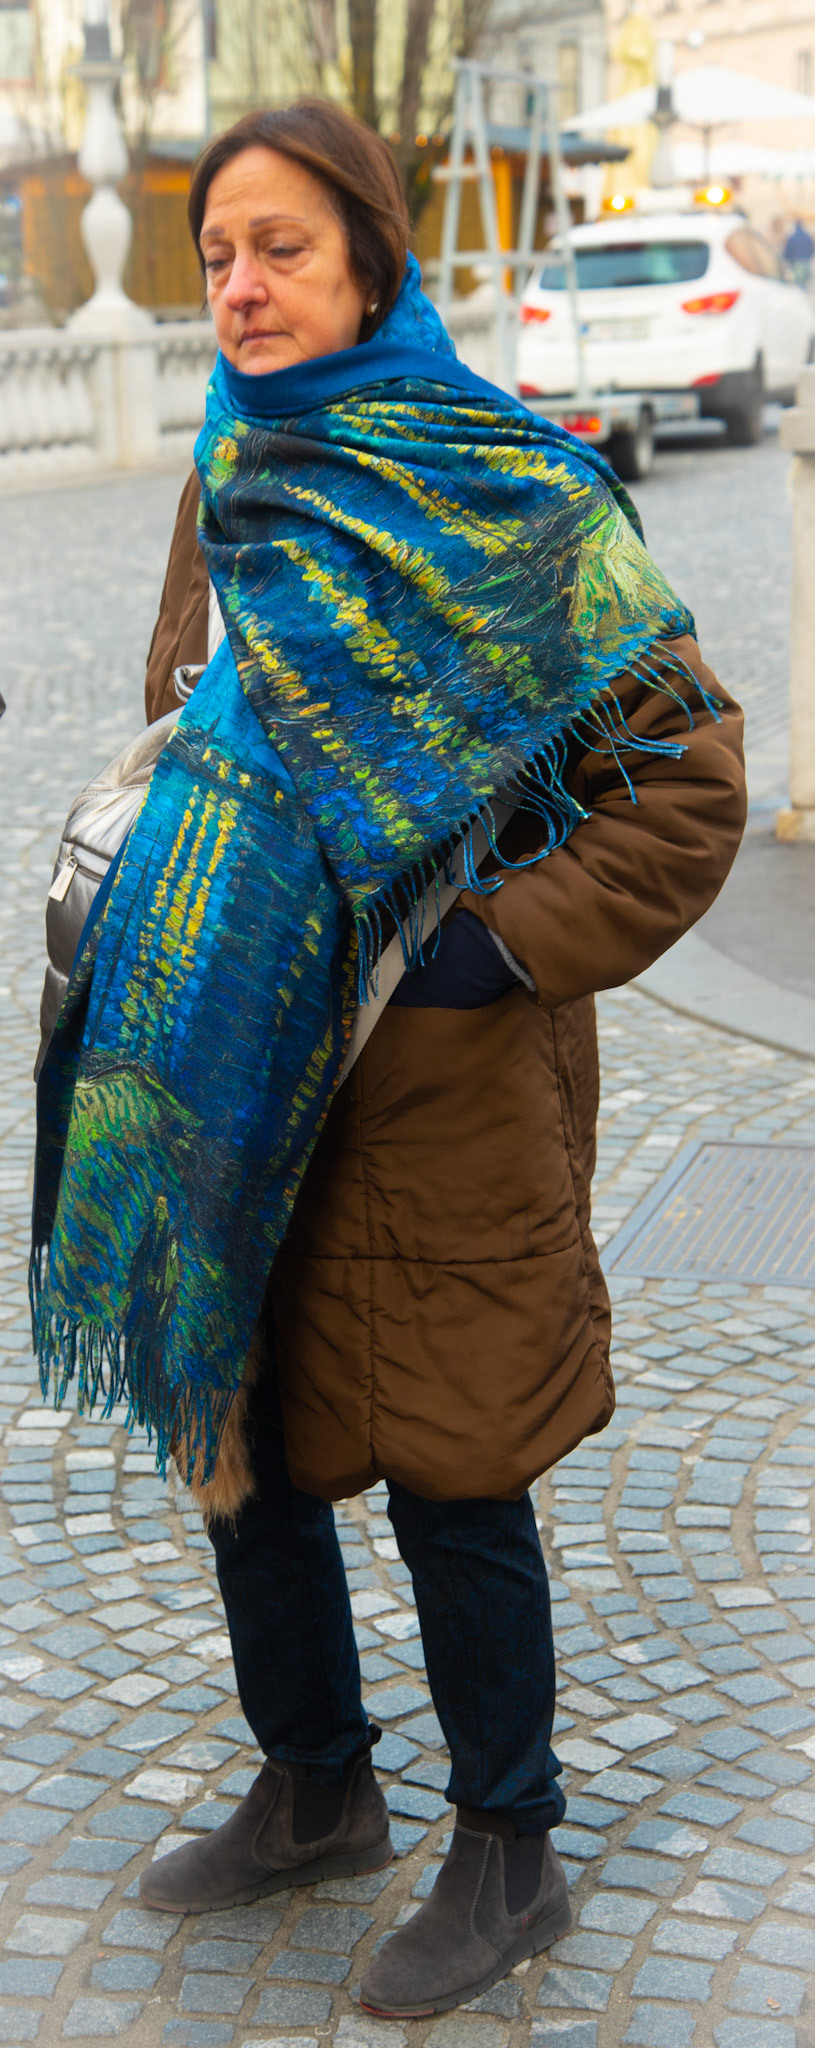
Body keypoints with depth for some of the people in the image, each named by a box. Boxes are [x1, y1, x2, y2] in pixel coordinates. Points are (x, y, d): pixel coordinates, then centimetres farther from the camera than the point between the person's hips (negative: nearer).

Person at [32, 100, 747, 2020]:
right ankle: (314, 1791, 37)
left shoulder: (508, 487, -12)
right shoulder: (233, 481, 7)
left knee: (447, 1470, 4)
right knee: (238, 1434, 15)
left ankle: (509, 1858, 25)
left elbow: (690, 775, -12)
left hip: (439, 1068, -6)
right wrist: (174, 946, 8)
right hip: (238, 1050, 7)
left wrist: (499, 948, -16)